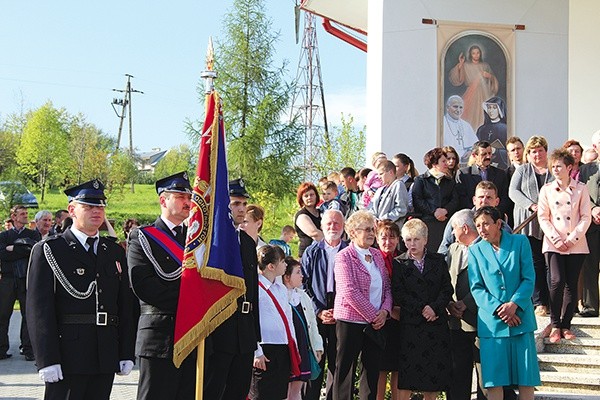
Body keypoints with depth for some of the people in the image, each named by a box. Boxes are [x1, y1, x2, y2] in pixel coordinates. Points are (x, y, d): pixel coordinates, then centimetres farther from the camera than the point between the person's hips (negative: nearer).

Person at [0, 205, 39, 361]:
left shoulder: (32, 234, 13)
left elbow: (34, 249, -6)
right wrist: (23, 251, -5)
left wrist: (14, 249, -4)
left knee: (28, 315, -1)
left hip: (26, 279, 0)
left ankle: (28, 349, 4)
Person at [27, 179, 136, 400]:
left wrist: (127, 353, 8)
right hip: (67, 356, -5)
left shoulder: (115, 252, 15)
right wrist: (47, 360, -15)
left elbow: (126, 305, 15)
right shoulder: (48, 250, -1)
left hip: (106, 359, 5)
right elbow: (39, 309, -7)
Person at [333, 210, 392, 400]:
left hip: (375, 324, 6)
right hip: (350, 322, -6)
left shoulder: (377, 255, 12)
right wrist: (373, 316, -15)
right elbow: (350, 292, -17)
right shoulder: (344, 257, -7)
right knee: (345, 372, 0)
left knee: (372, 373, 8)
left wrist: (385, 310, -4)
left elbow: (386, 287, 15)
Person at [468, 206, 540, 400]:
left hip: (520, 317, 0)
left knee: (526, 378, 1)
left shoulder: (520, 242, 3)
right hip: (491, 321, 0)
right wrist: (498, 309, -12)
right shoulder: (475, 250, 6)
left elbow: (529, 279, 0)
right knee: (494, 380, -1)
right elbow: (476, 288, 1)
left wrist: (514, 304, -14)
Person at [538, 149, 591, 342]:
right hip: (553, 244, 0)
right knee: (557, 281, -13)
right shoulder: (546, 189, 6)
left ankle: (566, 325, 12)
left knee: (571, 284, 2)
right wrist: (556, 239, -7)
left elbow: (586, 217, 1)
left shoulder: (581, 189, 3)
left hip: (576, 245, 0)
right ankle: (555, 325, -3)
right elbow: (543, 218, 4)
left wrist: (572, 239, -9)